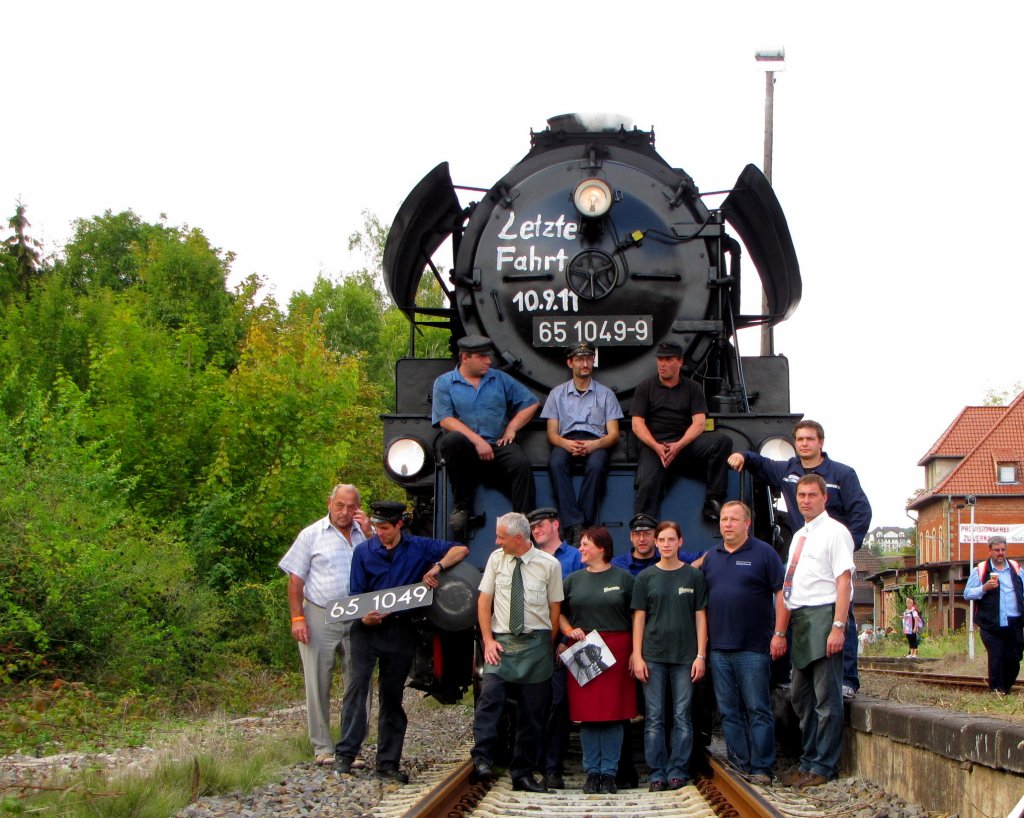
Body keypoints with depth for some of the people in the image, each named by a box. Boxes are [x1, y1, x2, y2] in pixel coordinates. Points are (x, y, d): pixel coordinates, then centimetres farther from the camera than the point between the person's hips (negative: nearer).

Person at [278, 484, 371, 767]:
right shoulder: (311, 535, 4)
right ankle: (323, 747, 9)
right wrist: (297, 618, -7)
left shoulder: (367, 534, 11)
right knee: (319, 684, 0)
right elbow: (295, 579, 2)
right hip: (320, 618, -2)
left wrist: (368, 534, -6)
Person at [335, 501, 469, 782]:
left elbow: (460, 550, 4)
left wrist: (437, 566, -12)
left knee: (392, 696, 7)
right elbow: (355, 593, 4)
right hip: (368, 628, -1)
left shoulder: (419, 548, 4)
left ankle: (388, 762, 11)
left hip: (401, 630, 1)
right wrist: (364, 616, -16)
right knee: (358, 685, -14)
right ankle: (345, 753, -12)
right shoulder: (363, 551, 4)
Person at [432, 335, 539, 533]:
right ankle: (462, 505, -19)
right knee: (453, 440, -36)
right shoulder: (444, 383, 7)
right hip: (465, 449, -2)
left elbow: (531, 403, 18)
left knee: (521, 463, -29)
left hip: (497, 445, 2)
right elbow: (445, 420, -7)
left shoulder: (499, 379, 16)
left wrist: (512, 427, 3)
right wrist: (477, 440, -17)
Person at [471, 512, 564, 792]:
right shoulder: (496, 559, 3)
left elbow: (555, 608, 4)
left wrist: (548, 647, 4)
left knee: (532, 711, 4)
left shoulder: (549, 565, -2)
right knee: (489, 696, -21)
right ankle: (482, 761, -20)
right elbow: (484, 600, 7)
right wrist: (488, 640, -1)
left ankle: (523, 773, 14)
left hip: (535, 643, 0)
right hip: (501, 642, 0)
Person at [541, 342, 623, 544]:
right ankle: (574, 525, -41)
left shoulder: (605, 394, 17)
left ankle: (585, 524, -37)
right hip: (566, 441, 1)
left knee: (596, 464, -37)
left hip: (595, 442, -1)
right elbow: (552, 433, 11)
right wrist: (566, 444, -14)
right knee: (556, 463, -36)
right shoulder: (558, 393, 19)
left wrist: (594, 444, -15)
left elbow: (613, 434, 8)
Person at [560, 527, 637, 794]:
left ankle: (609, 772, 5)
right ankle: (592, 772, 8)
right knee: (587, 713, 0)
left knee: (613, 712, -2)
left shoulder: (623, 578, 5)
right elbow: (558, 612, 18)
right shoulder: (573, 579, 12)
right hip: (582, 652, 2)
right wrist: (569, 631, -2)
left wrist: (635, 651, -4)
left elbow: (637, 616, 4)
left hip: (616, 649, -2)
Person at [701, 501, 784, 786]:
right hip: (718, 648, 5)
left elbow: (781, 593, -3)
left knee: (758, 710, -3)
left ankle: (761, 769, 0)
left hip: (753, 648, -5)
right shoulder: (711, 557, 14)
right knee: (729, 712, 8)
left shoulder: (763, 553, -1)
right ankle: (739, 765, 14)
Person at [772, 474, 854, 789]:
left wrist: (838, 627, -20)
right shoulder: (799, 536, 20)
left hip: (823, 616, -9)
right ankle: (808, 761, 20)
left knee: (826, 697, -5)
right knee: (802, 697, 12)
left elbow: (844, 581, -12)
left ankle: (823, 766, -1)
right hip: (799, 620, 9)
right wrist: (780, 632, 17)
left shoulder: (834, 531, -4)